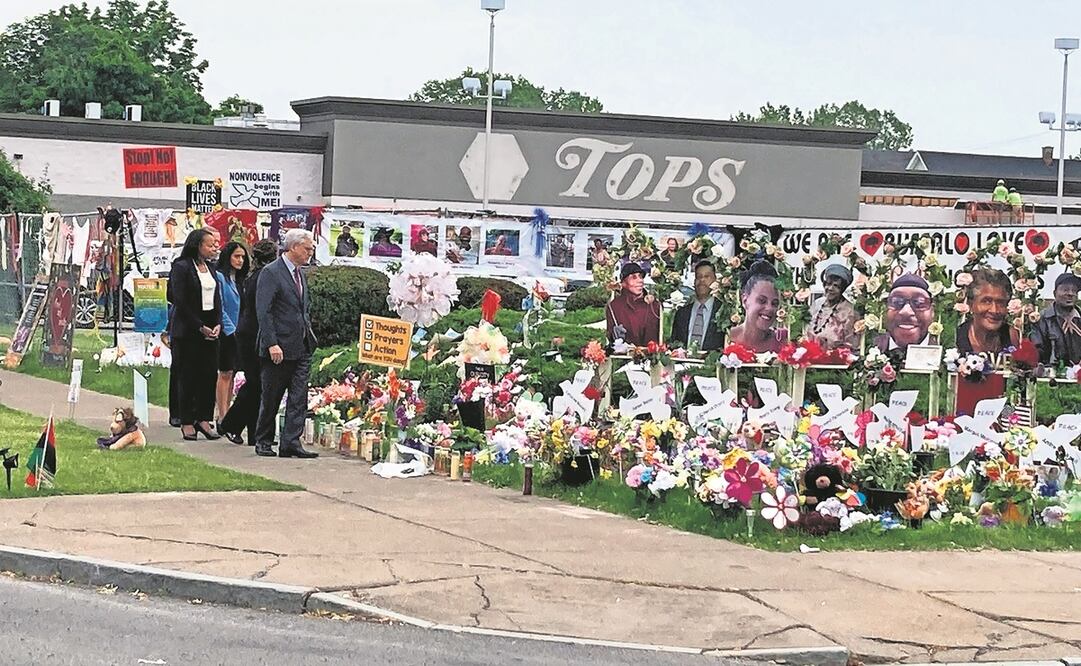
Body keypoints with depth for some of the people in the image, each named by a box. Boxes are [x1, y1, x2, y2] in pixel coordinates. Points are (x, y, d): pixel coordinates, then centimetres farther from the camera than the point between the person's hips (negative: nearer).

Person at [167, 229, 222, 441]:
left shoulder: (210, 269, 13)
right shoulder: (181, 268, -8)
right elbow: (180, 302, -12)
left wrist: (218, 324, -1)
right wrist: (200, 327, -14)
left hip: (210, 330, 6)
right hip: (187, 331, -6)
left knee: (209, 374, 2)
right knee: (188, 376, -1)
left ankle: (203, 419, 8)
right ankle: (187, 422, 5)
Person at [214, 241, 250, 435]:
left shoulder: (239, 280, 15)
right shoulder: (220, 277, -8)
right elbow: (219, 308, -13)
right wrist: (231, 329, -15)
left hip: (238, 333, 7)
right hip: (226, 332, -7)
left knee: (232, 373, 8)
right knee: (225, 373, -7)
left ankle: (226, 414, 13)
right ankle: (222, 419, -7)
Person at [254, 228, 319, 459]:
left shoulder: (301, 275, 15)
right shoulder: (270, 273, -10)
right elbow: (263, 311, -16)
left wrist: (308, 334, 14)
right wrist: (272, 344, -21)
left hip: (302, 348, 7)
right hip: (279, 348, -7)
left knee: (299, 399, -1)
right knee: (270, 399, 4)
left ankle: (291, 443, -1)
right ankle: (263, 442, 16)